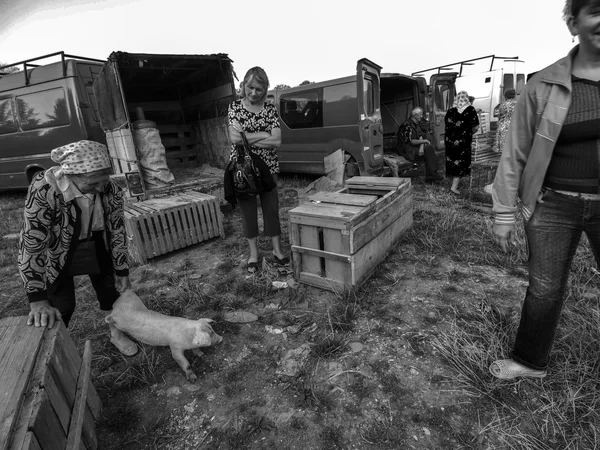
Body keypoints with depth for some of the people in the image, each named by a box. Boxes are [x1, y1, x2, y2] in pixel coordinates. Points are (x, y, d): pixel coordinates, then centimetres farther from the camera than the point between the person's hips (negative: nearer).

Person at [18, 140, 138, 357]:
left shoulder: (111, 191, -23)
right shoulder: (44, 189, -34)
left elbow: (117, 231, -10)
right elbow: (31, 242, -33)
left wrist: (121, 272, -5)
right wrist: (38, 301, -34)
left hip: (96, 247, 3)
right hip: (56, 252, -3)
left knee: (112, 290, 12)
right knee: (60, 307, 1)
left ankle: (117, 333, 38)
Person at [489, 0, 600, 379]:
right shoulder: (544, 85, -5)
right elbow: (514, 154, -4)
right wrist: (504, 214, -5)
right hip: (553, 205, -2)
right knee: (544, 289, 9)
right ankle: (530, 361, 32)